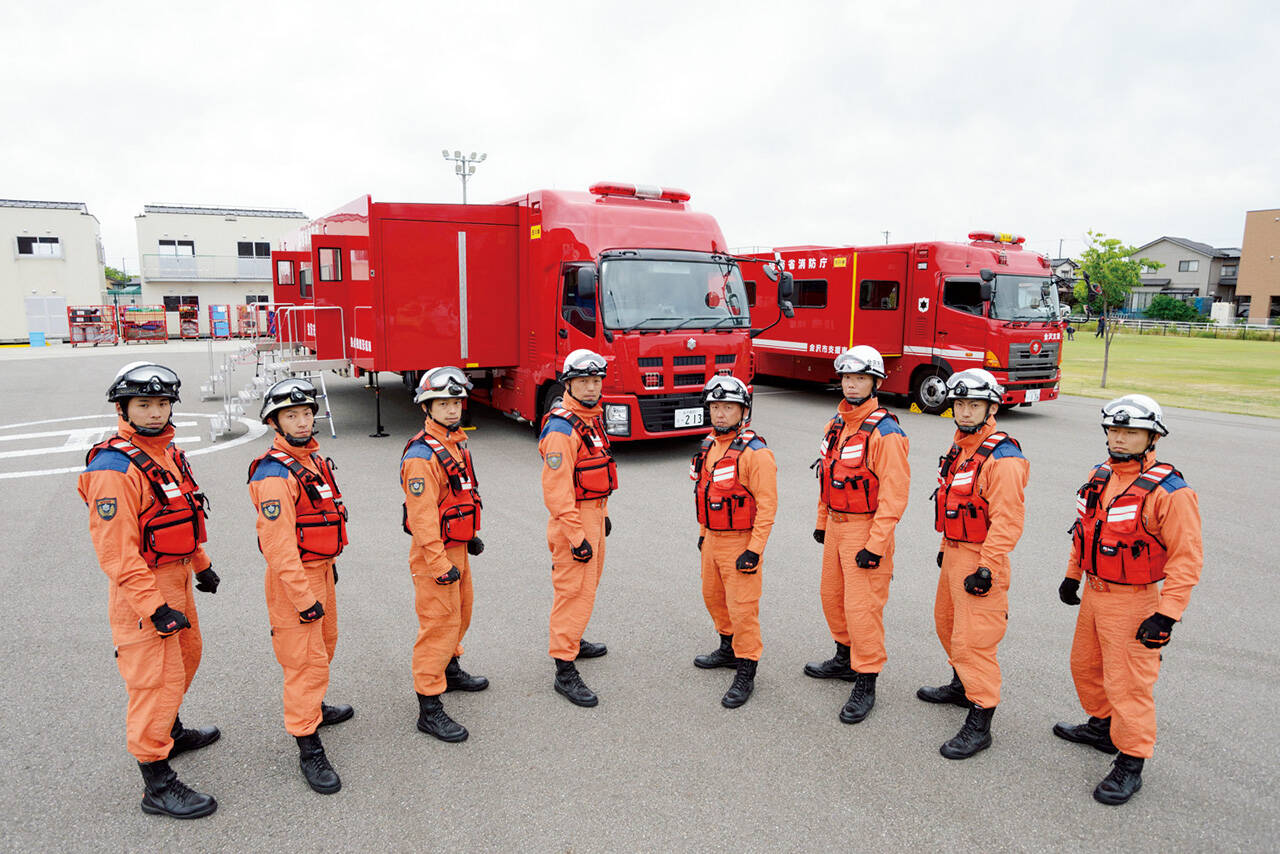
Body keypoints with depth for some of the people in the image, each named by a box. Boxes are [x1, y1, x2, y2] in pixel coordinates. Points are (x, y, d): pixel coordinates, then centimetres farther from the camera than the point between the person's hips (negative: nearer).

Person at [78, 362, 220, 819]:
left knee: (185, 655, 25)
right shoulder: (114, 468, -22)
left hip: (176, 577, 10)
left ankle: (171, 732, 47)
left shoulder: (168, 451, 6)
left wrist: (202, 565, 22)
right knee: (155, 678, -3)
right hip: (141, 590, -9)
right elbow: (116, 551, -25)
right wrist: (156, 608, -26)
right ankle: (156, 786, 10)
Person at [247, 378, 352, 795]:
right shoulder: (274, 473, -22)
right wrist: (303, 598, -25)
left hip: (320, 569, 9)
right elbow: (278, 544, -26)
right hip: (293, 577, -9)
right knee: (305, 659, -4)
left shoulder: (315, 458, 7)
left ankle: (314, 706, 46)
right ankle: (309, 749, 6)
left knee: (324, 647, 24)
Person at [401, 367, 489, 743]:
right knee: (438, 625, -4)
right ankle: (429, 709, 6)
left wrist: (472, 536, 20)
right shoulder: (421, 455, -22)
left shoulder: (456, 443, 8)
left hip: (457, 548, 9)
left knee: (460, 613, 24)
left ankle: (450, 670, 46)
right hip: (435, 553, -9)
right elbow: (422, 515, -25)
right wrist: (439, 564, -25)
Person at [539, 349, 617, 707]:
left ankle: (572, 640, 40)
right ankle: (565, 670, 2)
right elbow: (556, 489, -25)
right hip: (573, 518, -10)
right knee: (574, 590, -6)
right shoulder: (561, 428, -21)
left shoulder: (591, 419, 9)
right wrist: (577, 537, -25)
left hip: (594, 513, 10)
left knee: (588, 582, 22)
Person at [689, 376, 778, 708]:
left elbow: (767, 505, -20)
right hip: (713, 541, 8)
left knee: (742, 608, -2)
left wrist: (754, 551, -22)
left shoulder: (755, 452, -19)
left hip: (740, 543, -8)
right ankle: (729, 649, 41)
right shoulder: (709, 446, 7)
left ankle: (745, 674, 11)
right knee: (713, 596, 21)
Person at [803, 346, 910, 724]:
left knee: (862, 606, -5)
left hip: (866, 529, -8)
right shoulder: (837, 424, 8)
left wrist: (874, 546, -22)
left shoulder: (884, 432, -18)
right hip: (836, 525, 8)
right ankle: (845, 658, 39)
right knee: (833, 596, 19)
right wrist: (822, 521, 19)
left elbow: (894, 495, -21)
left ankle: (866, 684, 8)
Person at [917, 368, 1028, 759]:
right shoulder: (959, 447, 9)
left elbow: (1007, 522, -24)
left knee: (973, 639, -6)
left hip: (981, 562, -10)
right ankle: (962, 686, 45)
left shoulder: (1002, 457, -20)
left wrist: (986, 569, -24)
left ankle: (979, 726, 4)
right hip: (955, 555, 10)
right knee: (948, 623, 24)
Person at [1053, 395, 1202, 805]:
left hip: (1133, 602, -8)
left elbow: (1187, 557, -19)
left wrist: (1167, 615, -22)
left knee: (1127, 682, 0)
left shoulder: (1168, 491, -19)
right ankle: (1102, 726, 45)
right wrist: (1072, 575, 21)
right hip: (1093, 593, 8)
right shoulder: (1100, 476, 5)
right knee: (1085, 665, 22)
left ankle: (1130, 765, 15)